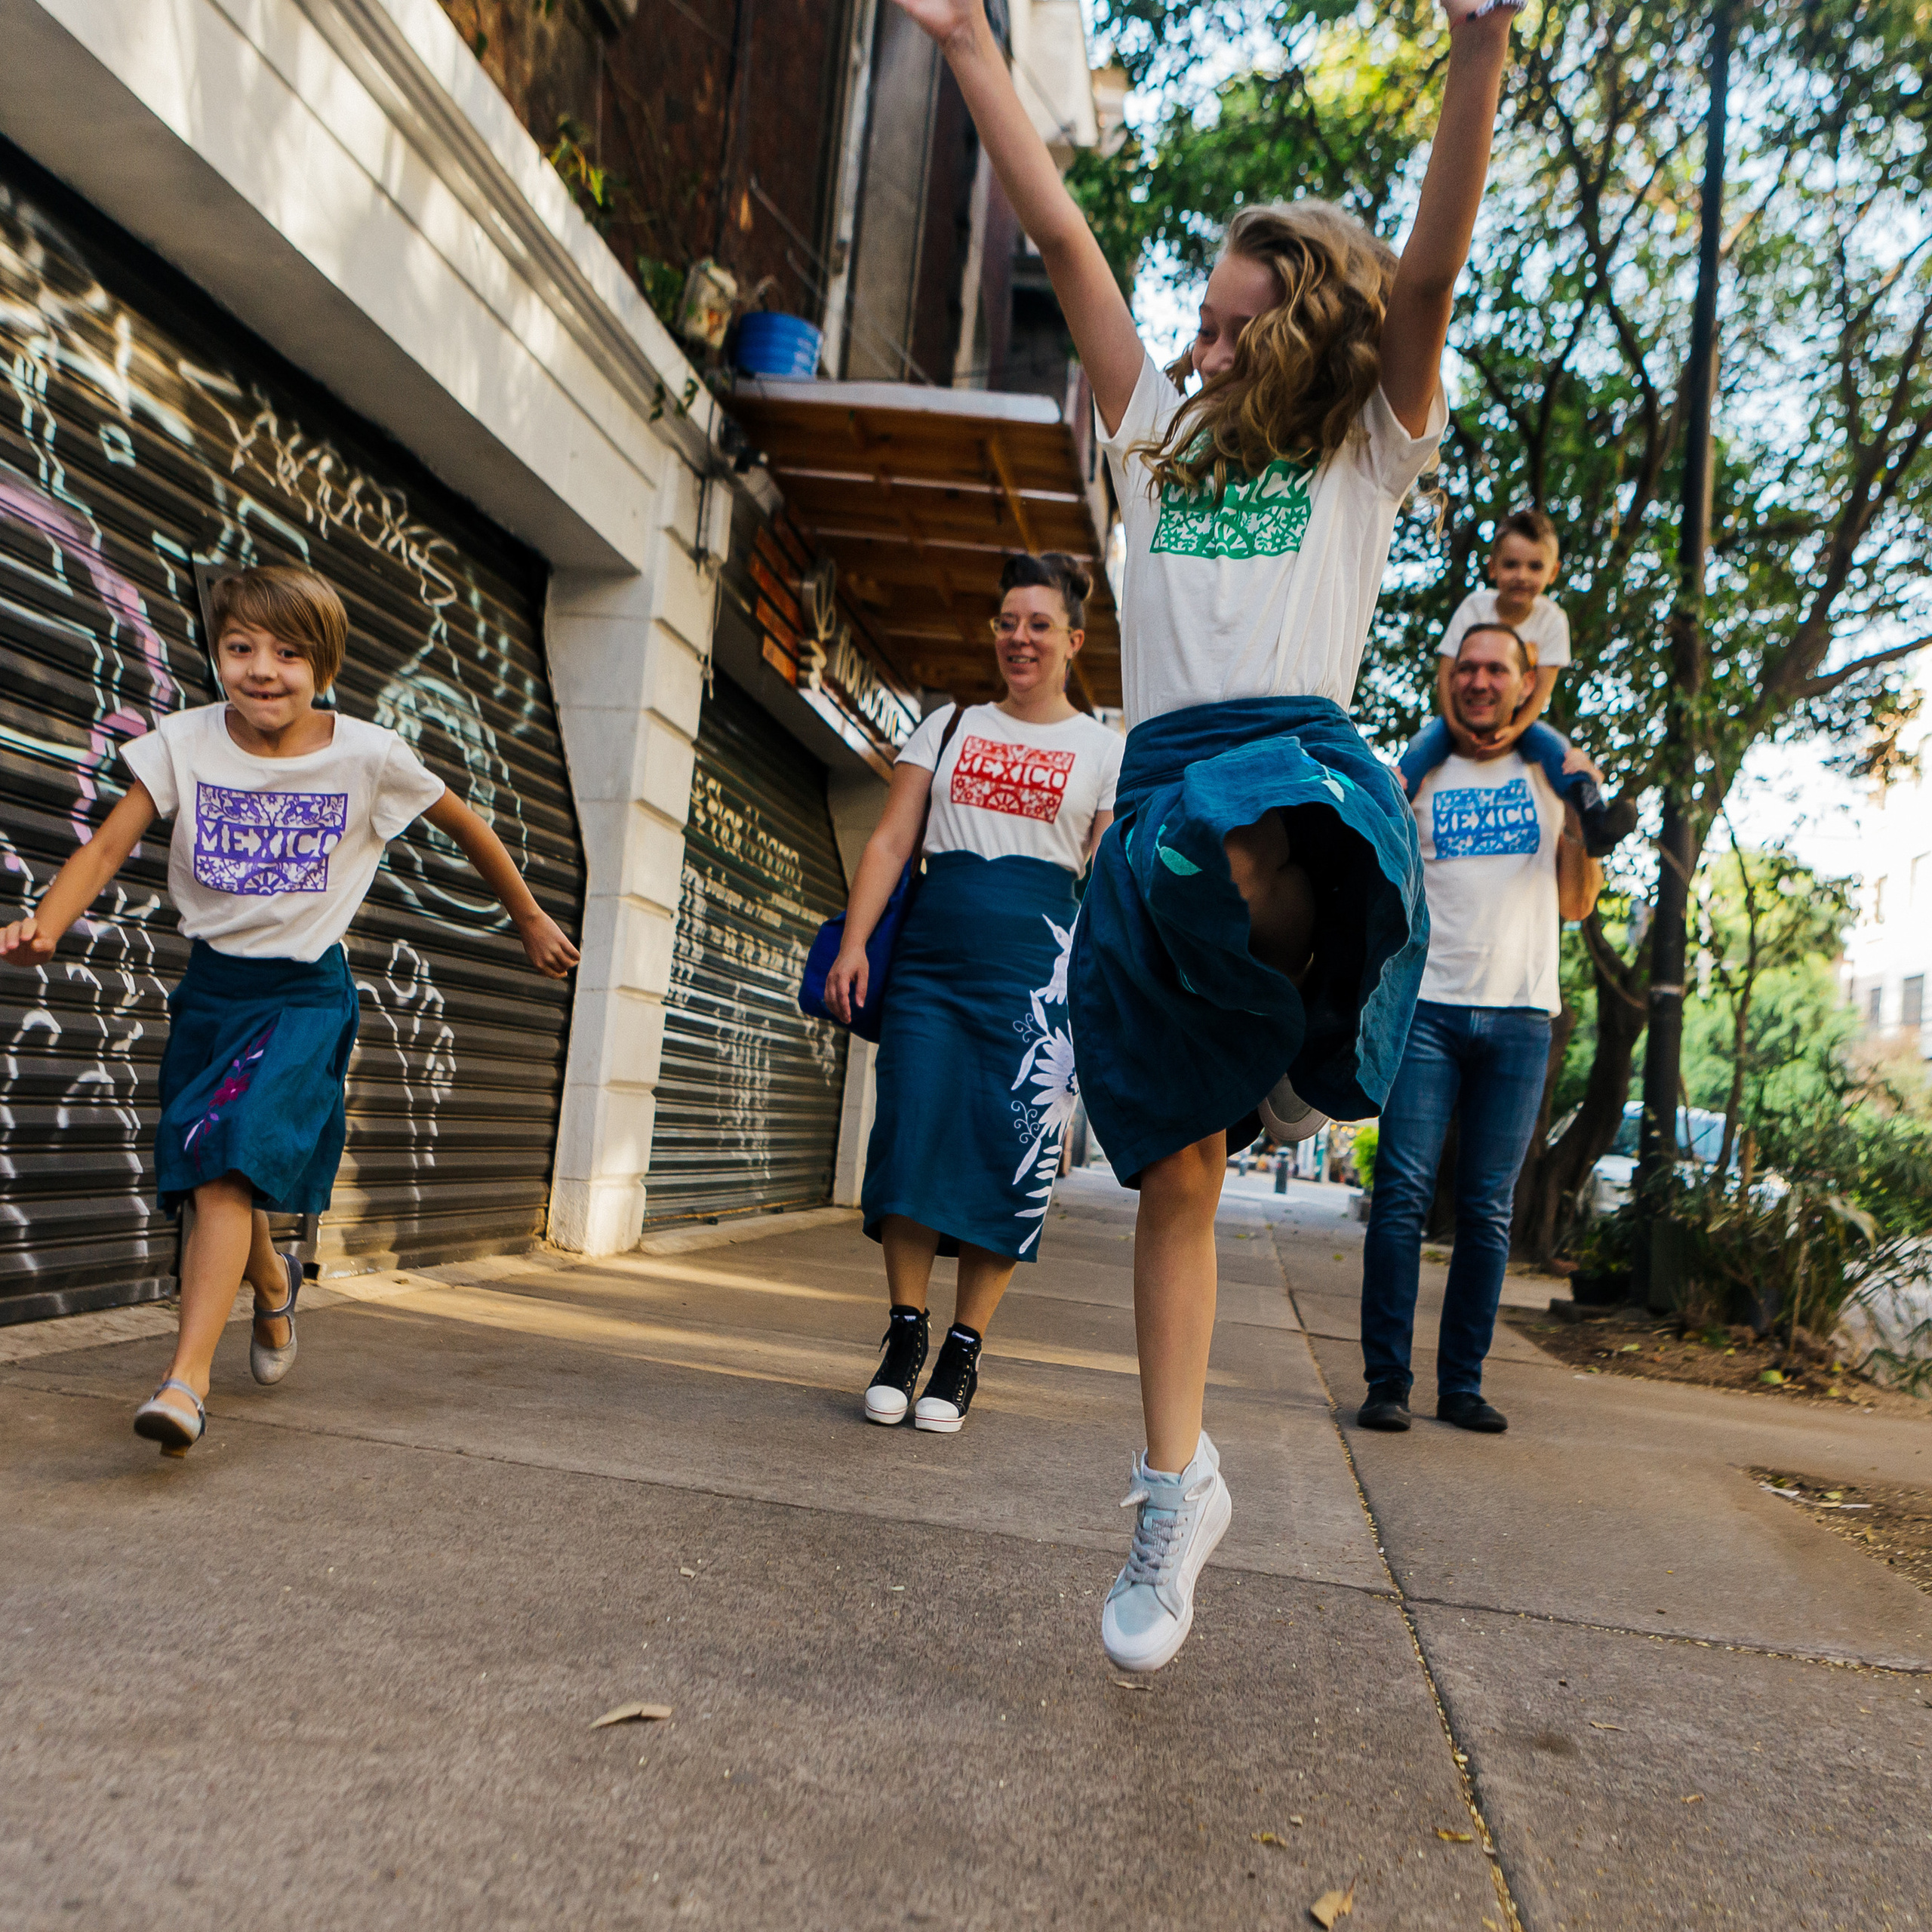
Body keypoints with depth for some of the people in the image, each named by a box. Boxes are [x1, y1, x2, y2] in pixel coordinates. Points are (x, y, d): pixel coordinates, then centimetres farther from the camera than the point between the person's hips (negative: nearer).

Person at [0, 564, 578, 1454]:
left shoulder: (368, 755, -11)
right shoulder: (184, 742, -7)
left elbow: (465, 825, 3)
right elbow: (107, 848, -10)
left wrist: (530, 920, 13)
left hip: (305, 991, -3)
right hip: (209, 983, 4)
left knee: (228, 1164, -20)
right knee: (209, 1172, 14)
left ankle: (185, 1381, -18)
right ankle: (272, 1286, 45)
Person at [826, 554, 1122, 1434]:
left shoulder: (1104, 750, 11)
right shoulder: (948, 726, 17)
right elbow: (890, 842, 11)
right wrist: (854, 942, -2)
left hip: (1036, 958, -2)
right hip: (931, 951, 2)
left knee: (1011, 1150, -5)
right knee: (911, 1133, -5)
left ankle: (963, 1351, 9)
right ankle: (904, 1334, 10)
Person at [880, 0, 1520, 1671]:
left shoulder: (1370, 452, 14)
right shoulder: (1160, 430, 23)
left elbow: (1428, 275, -2)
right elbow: (1063, 236, 21)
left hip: (1303, 763, -3)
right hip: (1157, 796, 4)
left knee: (1244, 846, -44)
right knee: (1174, 1177, 4)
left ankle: (1315, 1049, -12)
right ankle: (1178, 1489, 19)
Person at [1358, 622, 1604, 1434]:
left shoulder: (1554, 774, 15)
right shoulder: (1417, 775, 10)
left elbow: (1576, 904, 14)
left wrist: (1586, 819, -1)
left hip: (1519, 1015, 2)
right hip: (1427, 1006, -1)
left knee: (1487, 1209, 3)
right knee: (1402, 1192, -9)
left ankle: (1462, 1384, 11)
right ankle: (1386, 1381, -2)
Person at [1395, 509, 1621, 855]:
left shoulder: (1551, 618, -9)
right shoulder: (1474, 607, -10)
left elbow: (1542, 687, -15)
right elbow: (1446, 672, -14)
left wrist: (1514, 729, -32)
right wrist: (1456, 727, -28)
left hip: (1518, 718, 0)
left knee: (1553, 745, -29)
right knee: (1425, 744, -30)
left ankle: (1595, 819, -39)